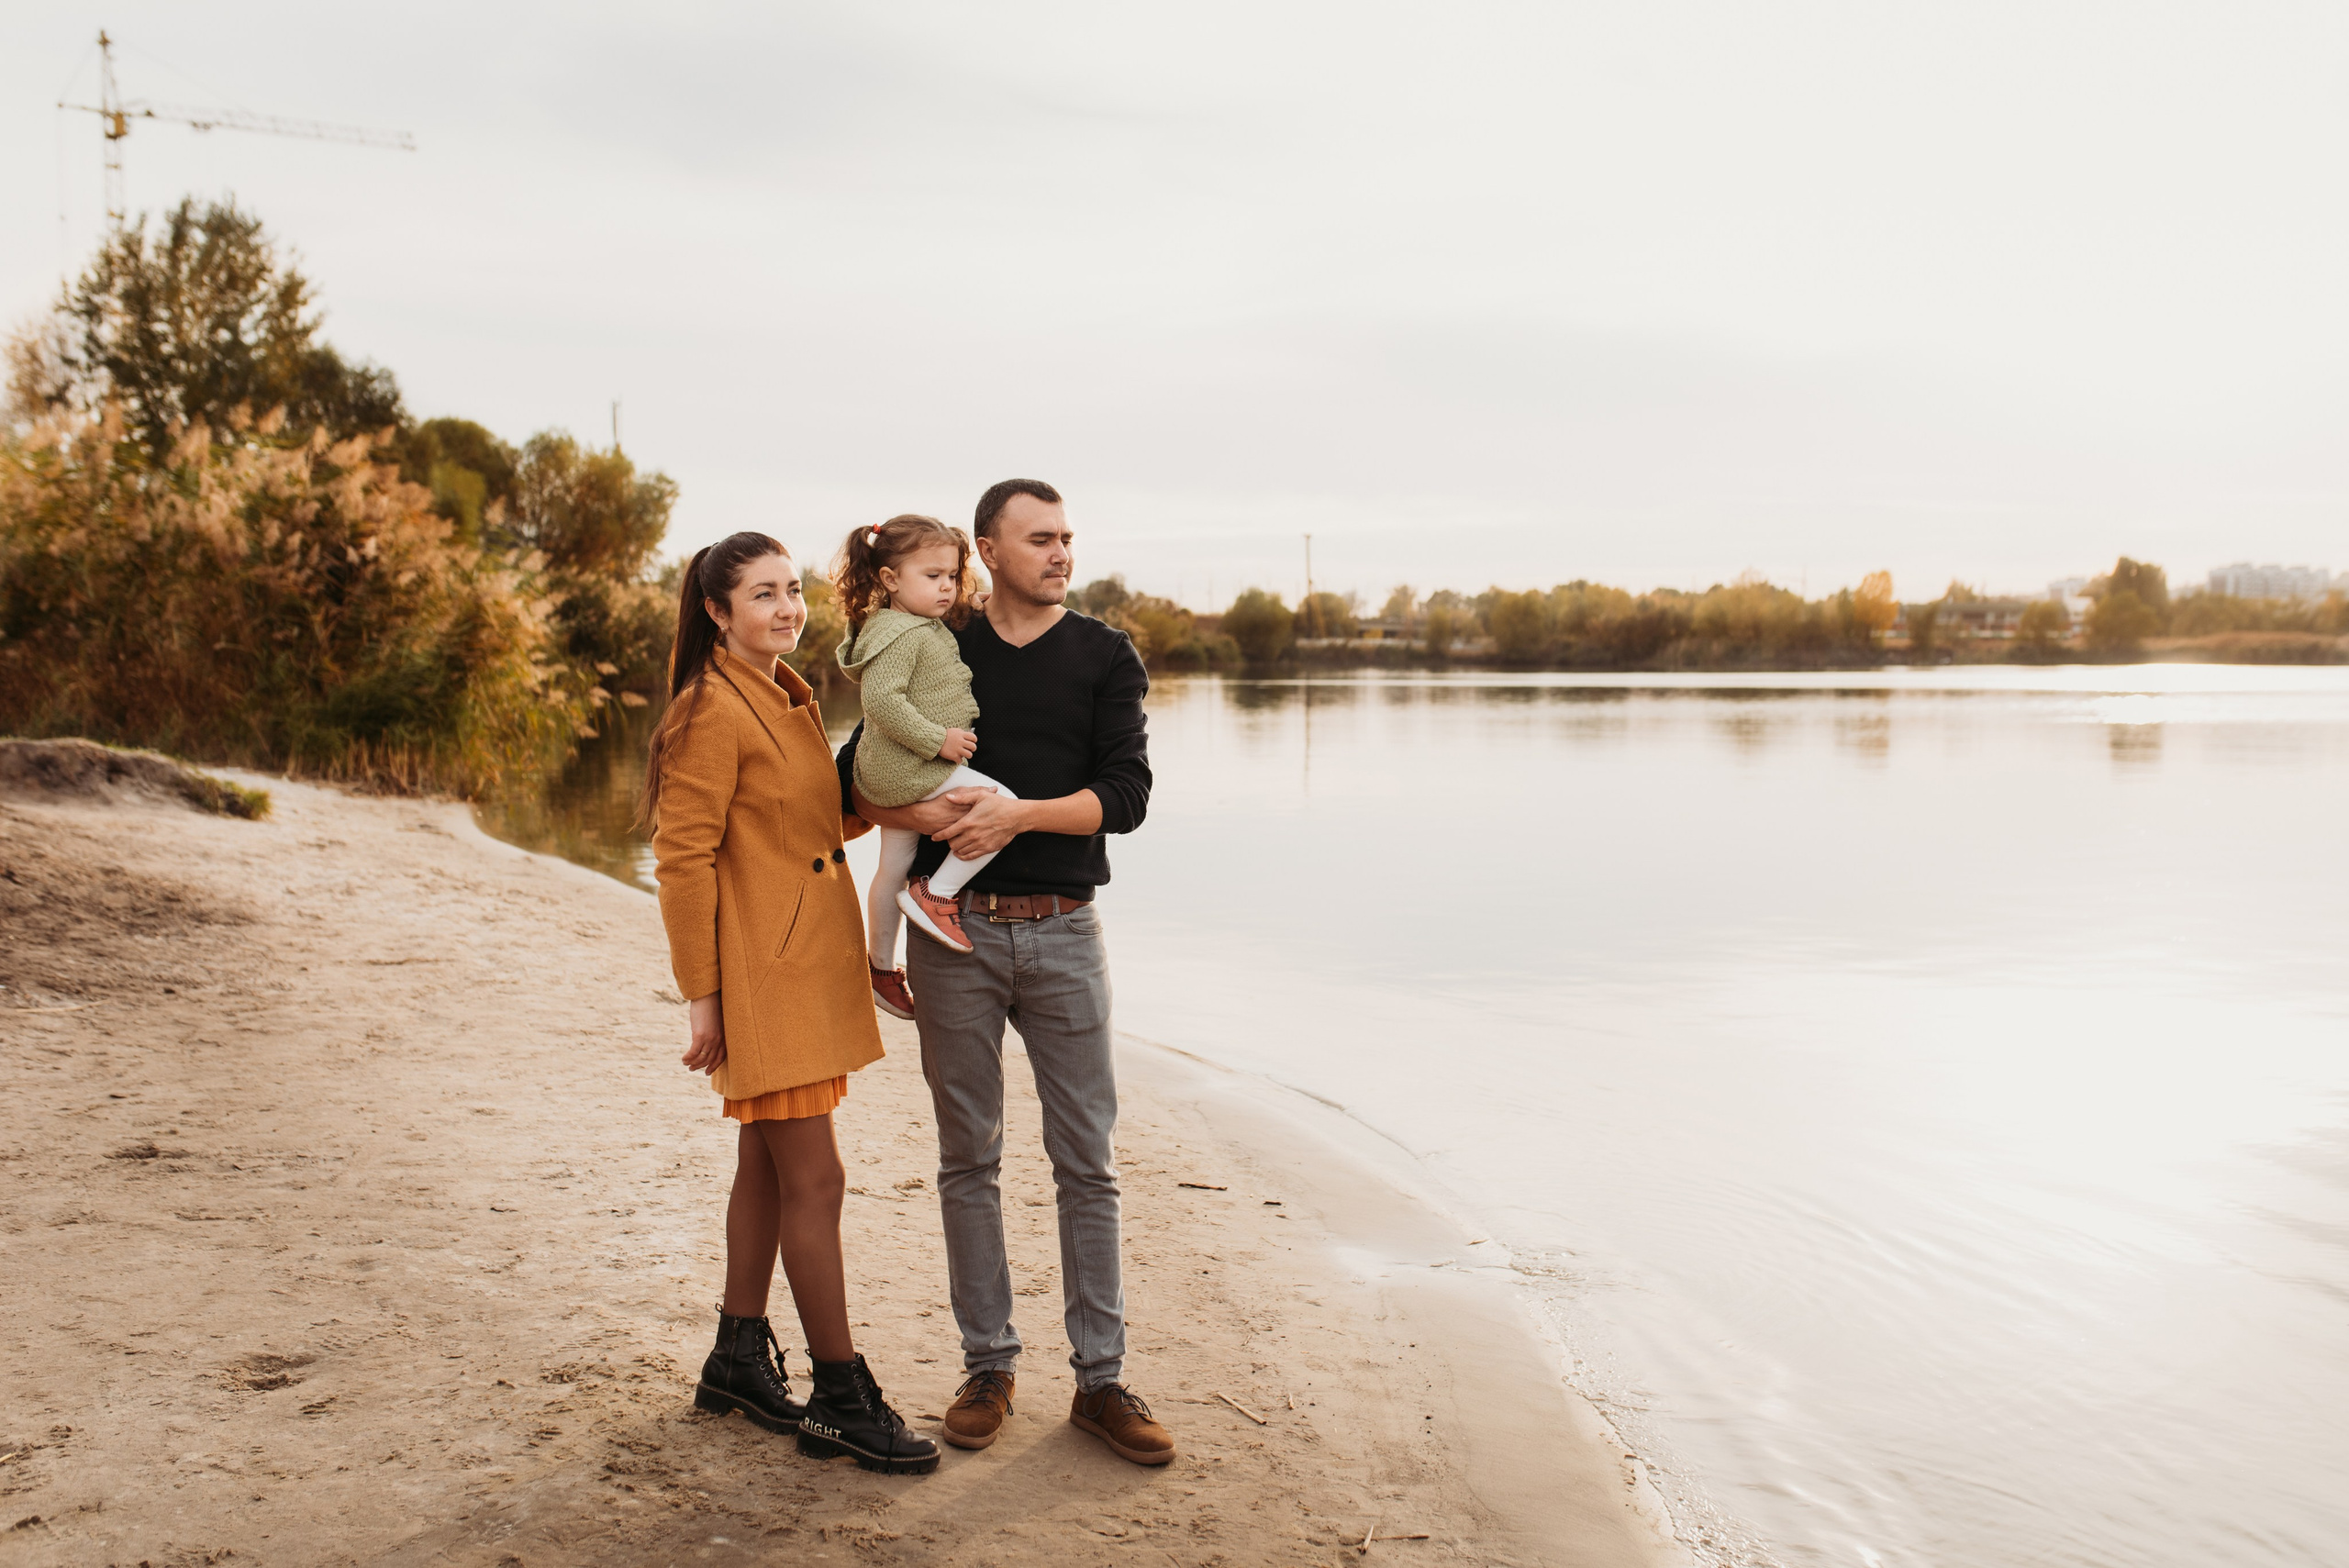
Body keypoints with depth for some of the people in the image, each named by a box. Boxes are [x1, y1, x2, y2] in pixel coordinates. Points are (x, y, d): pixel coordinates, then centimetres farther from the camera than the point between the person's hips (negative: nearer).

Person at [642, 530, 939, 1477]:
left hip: (809, 965, 9)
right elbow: (682, 860, -17)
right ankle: (841, 1400, 4)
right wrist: (702, 997, -17)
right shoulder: (713, 712, -15)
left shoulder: (788, 700, 14)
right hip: (762, 977, -9)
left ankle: (738, 1361, 29)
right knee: (814, 1182, -5)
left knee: (768, 1168, 16)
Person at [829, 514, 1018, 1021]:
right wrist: (937, 739, -24)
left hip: (895, 774, 11)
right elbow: (881, 699, -27)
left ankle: (880, 966, 31)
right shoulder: (901, 633, -17)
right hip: (911, 770, -11)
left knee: (893, 869, 18)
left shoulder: (925, 629, 16)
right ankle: (936, 894, -13)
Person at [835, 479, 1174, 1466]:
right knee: (969, 1160, 8)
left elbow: (1126, 795, -5)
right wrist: (918, 812, -13)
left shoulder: (1105, 656, 5)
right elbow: (853, 780, 8)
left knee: (1087, 1162, 3)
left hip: (1063, 931, 0)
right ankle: (988, 1366, 21)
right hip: (955, 930, 1)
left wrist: (1019, 813, -19)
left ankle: (1100, 1378, 12)